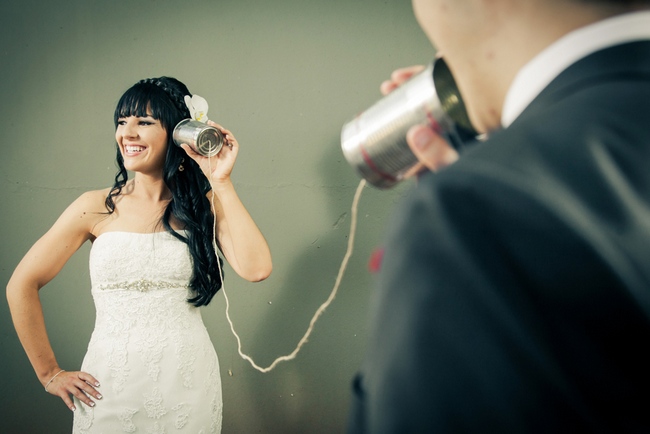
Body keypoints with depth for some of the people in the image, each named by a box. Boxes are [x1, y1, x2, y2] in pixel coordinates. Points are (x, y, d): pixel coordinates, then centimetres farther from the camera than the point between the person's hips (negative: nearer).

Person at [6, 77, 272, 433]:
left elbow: (255, 268, -17)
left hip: (188, 385, 0)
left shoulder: (204, 205, 0)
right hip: (110, 385, 0)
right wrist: (49, 373, 3)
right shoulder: (97, 208, -3)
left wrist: (221, 182, -15)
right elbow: (21, 286, 2)